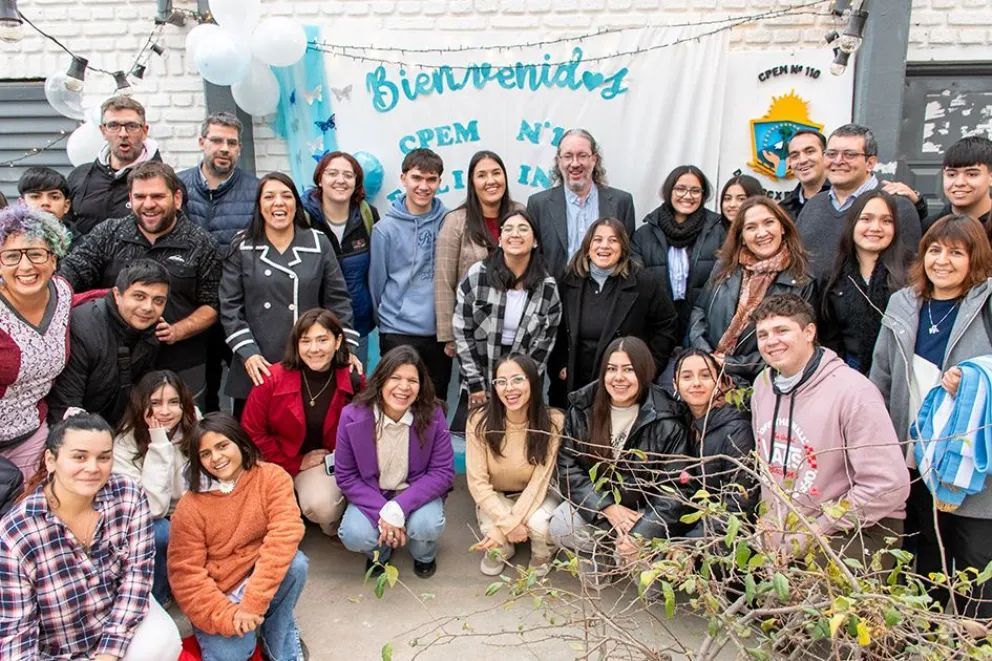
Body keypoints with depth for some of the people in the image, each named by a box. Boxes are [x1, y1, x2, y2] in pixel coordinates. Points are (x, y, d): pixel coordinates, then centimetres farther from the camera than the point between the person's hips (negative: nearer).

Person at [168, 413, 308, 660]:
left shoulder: (272, 477, -13)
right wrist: (227, 617, -25)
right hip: (219, 596, -1)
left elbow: (285, 533, -25)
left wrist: (253, 602, -33)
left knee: (295, 562, -30)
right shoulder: (190, 507, -11)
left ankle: (278, 638, -4)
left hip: (265, 581, 1)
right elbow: (186, 576, -12)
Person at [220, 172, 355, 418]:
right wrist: (247, 352, -10)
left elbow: (338, 301, 5)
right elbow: (230, 307, 0)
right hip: (256, 370, 0)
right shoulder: (241, 248, 3)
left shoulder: (319, 244, 5)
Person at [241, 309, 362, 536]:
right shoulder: (273, 379, -16)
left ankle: (334, 525, 7)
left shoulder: (354, 382, -14)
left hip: (329, 463, -1)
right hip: (278, 461, 1)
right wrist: (296, 463, -9)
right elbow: (252, 432, -9)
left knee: (321, 505, -30)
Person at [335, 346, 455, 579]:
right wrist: (382, 512, -23)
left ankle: (424, 555, 9)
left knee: (427, 526, -31)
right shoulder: (352, 416, -17)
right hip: (371, 496, 1)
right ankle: (379, 550, 12)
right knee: (354, 535, -27)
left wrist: (399, 508, -27)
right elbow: (345, 476, -10)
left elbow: (443, 471, -15)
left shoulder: (432, 415, -18)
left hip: (416, 494, 0)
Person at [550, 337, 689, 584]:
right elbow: (568, 468, -7)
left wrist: (641, 534, -28)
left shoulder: (666, 421, -16)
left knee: (631, 550, -29)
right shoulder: (581, 409, -7)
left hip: (645, 509, -2)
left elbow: (673, 489, -16)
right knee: (560, 529, -24)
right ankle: (597, 551, 7)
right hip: (594, 502, 2)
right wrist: (607, 508, -20)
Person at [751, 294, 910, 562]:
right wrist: (770, 518, 5)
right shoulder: (763, 384, 3)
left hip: (861, 530, -6)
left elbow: (889, 486, -21)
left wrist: (814, 530, -16)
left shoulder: (852, 391, -18)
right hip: (784, 526, 6)